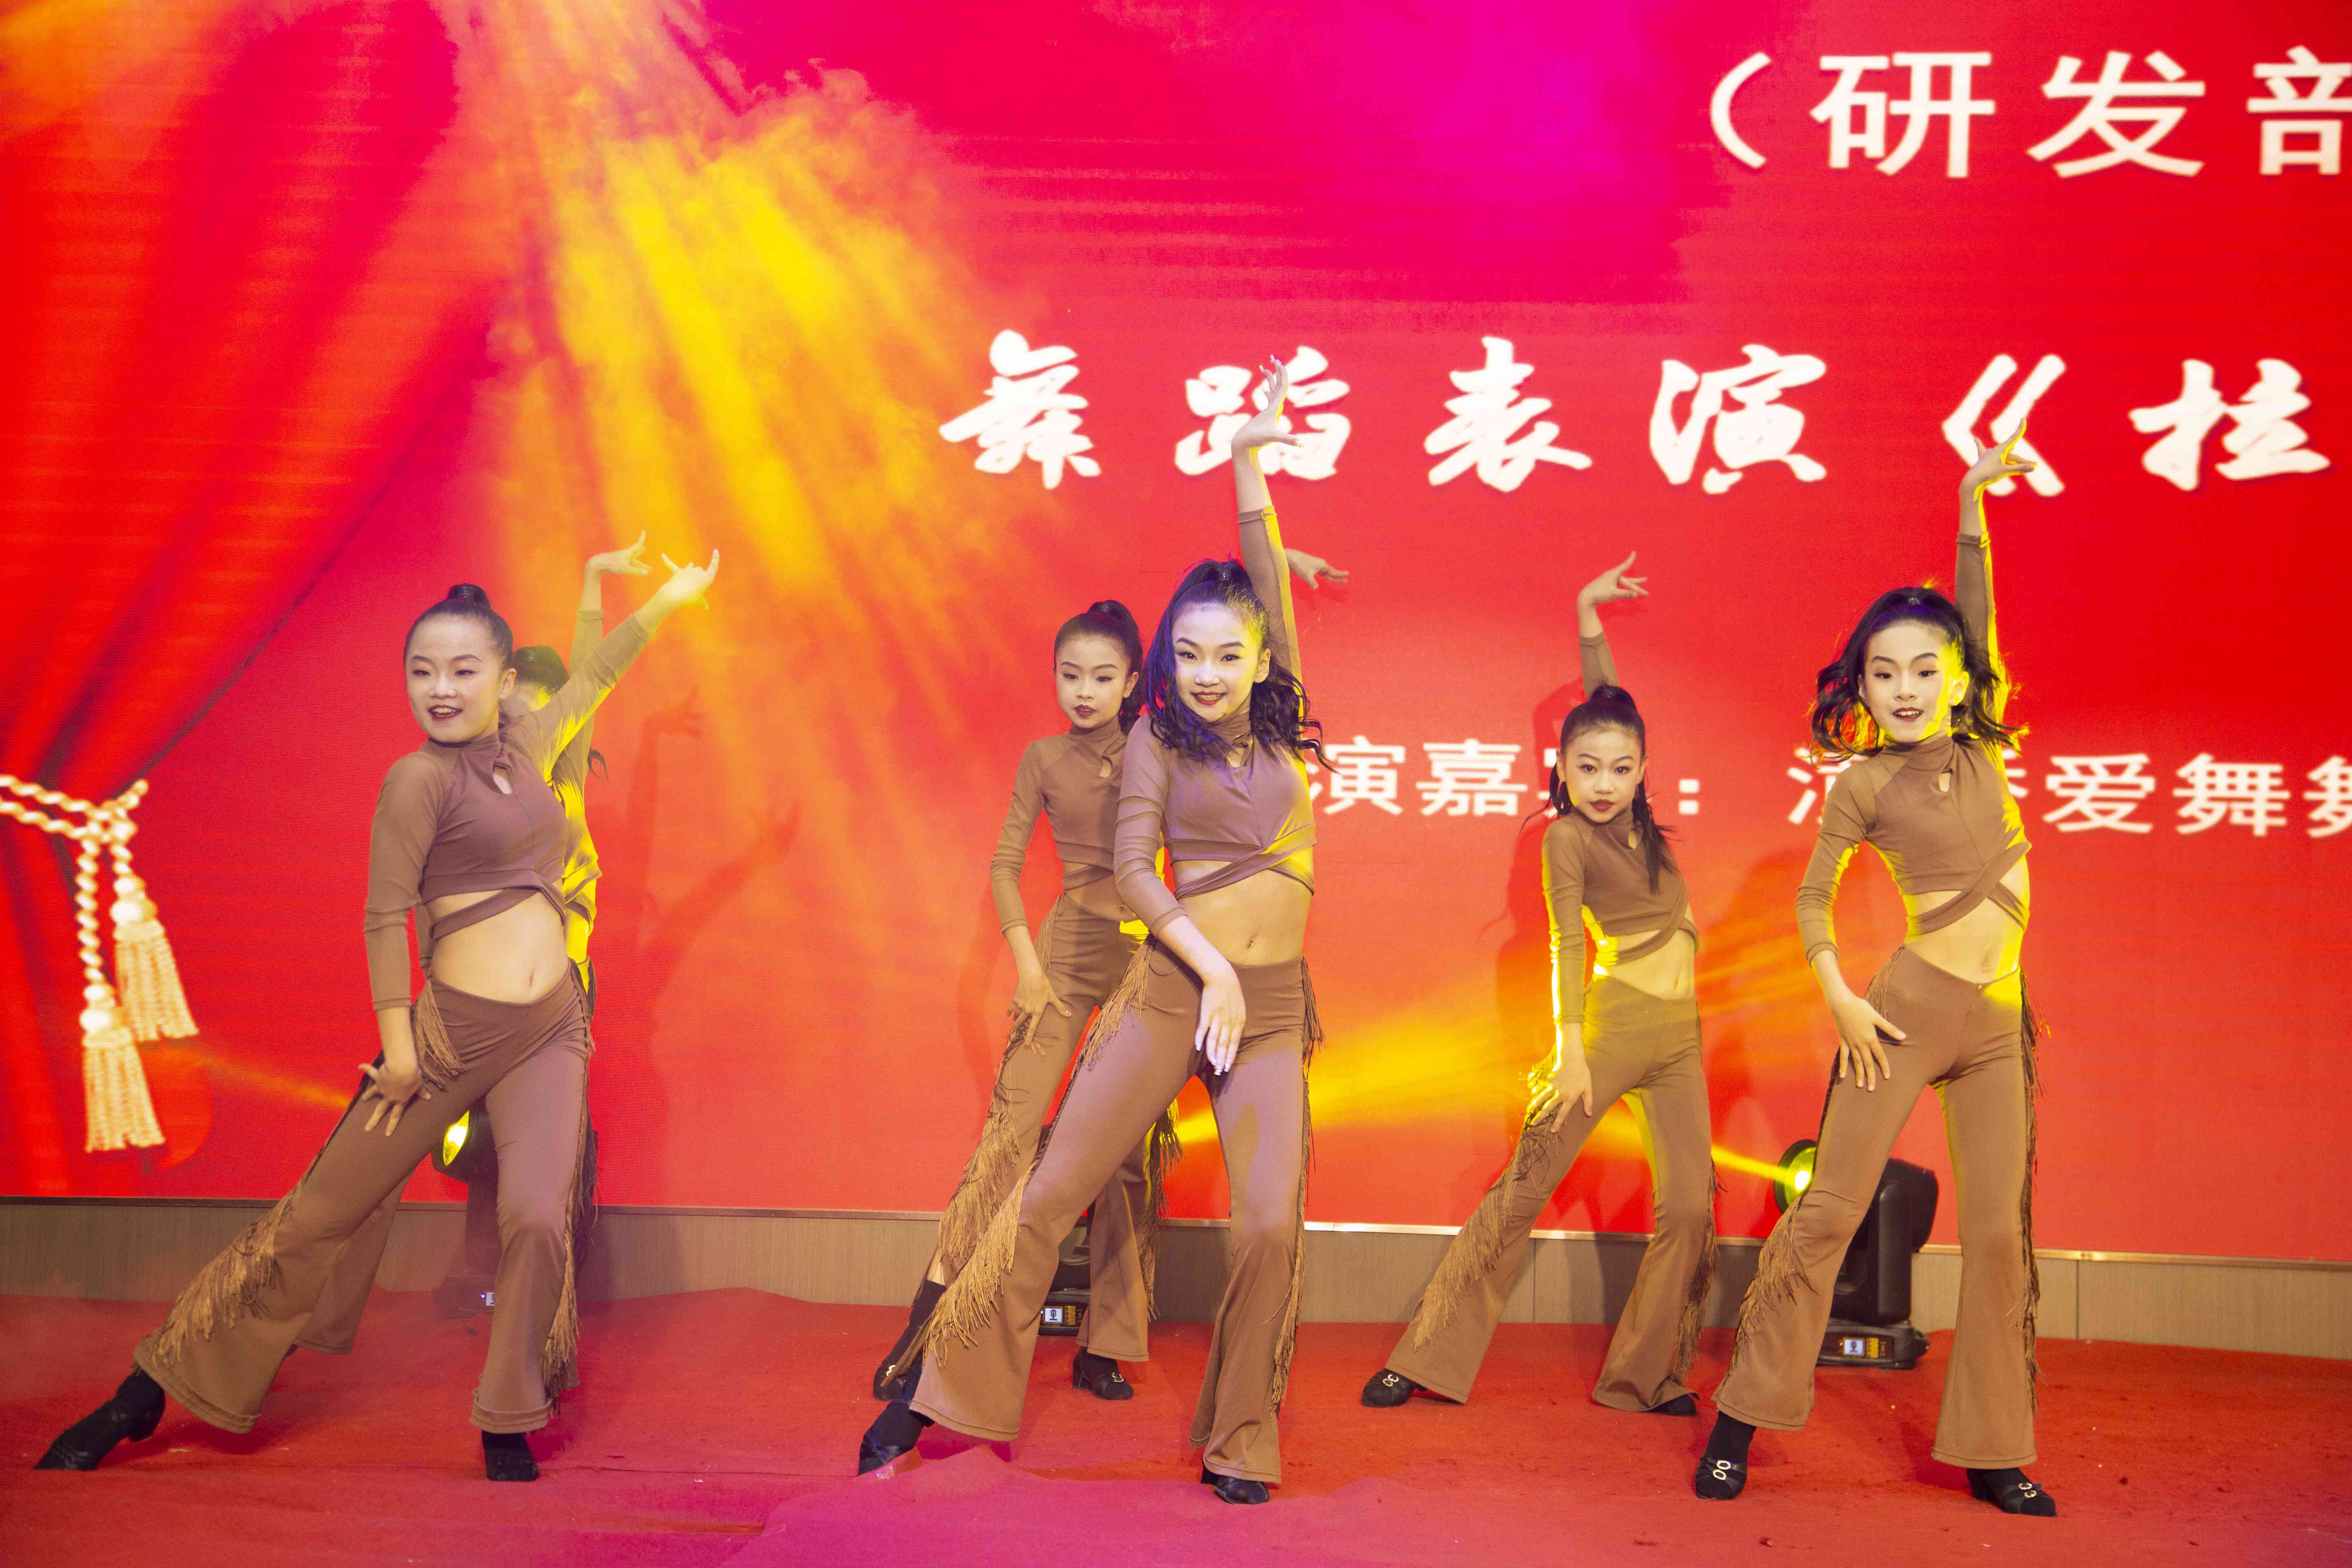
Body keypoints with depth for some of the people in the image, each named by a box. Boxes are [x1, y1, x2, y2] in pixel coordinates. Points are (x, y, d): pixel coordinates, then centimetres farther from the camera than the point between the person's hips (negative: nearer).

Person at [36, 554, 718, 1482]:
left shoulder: (526, 749, 11)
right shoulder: (419, 779, -7)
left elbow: (594, 675, 25)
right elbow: (385, 915, -9)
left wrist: (671, 598, 29)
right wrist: (397, 1044, -11)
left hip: (552, 1031, 5)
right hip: (453, 1030, -4)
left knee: (538, 1220, -14)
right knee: (319, 1214, 1)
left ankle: (510, 1437, 5)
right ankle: (147, 1393, 17)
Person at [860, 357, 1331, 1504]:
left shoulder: (1278, 728, 11)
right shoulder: (1158, 739, 5)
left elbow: (1268, 581, 3)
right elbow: (1130, 869, -6)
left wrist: (1252, 461, -3)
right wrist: (1216, 969, -15)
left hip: (1274, 1004, 2)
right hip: (1172, 987, -2)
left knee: (1272, 1225, -9)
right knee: (1051, 1194, -3)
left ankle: (1239, 1443, 9)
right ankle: (940, 1391, 11)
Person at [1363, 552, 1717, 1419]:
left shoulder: (1633, 819, 8)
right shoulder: (1567, 835, -7)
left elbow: (1611, 706, 18)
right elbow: (1566, 944, -10)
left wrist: (1591, 626, 14)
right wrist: (1570, 1047, -17)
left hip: (1678, 1036, 6)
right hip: (1611, 1023, -6)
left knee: (1691, 1206, -2)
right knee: (1522, 1191, -4)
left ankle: (1649, 1376, 9)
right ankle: (1429, 1356, 3)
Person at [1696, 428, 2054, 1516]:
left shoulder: (1980, 746, 6)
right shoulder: (1863, 784, -4)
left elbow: (1975, 615, 4)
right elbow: (1811, 897, 4)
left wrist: (1973, 501, -6)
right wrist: (1837, 995, -8)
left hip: (2000, 1023, 5)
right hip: (1909, 1007, -4)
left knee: (1999, 1231, 5)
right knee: (1829, 1210, -4)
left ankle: (1994, 1452, 13)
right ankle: (1744, 1415, 6)